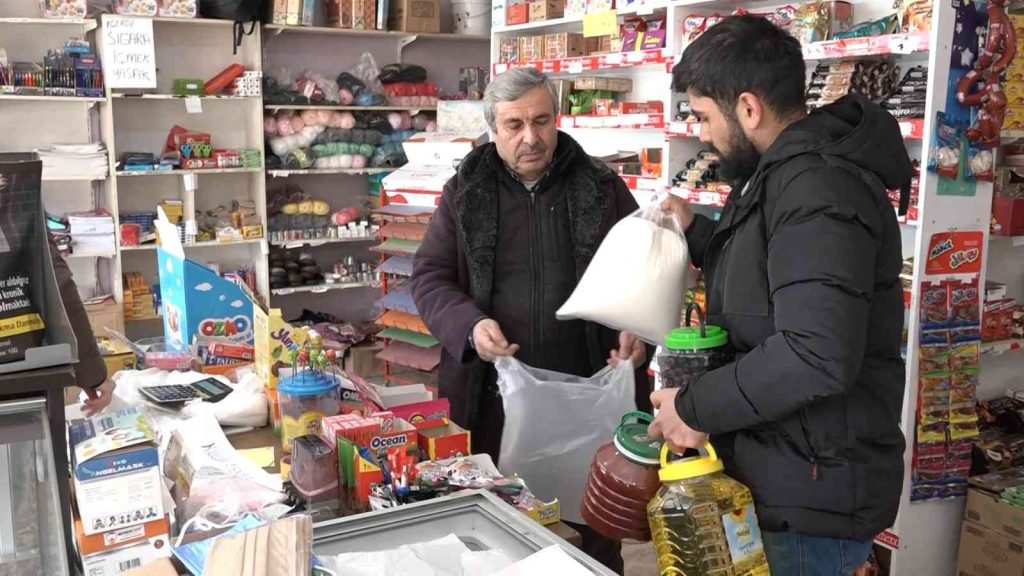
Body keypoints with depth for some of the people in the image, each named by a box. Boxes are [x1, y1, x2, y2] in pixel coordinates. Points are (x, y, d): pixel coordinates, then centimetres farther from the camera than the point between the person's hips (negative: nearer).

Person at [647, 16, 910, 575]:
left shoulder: (818, 189, -23)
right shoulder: (784, 174, 11)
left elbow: (816, 356, -32)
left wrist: (695, 407, -22)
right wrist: (697, 232, 13)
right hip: (777, 473, 10)